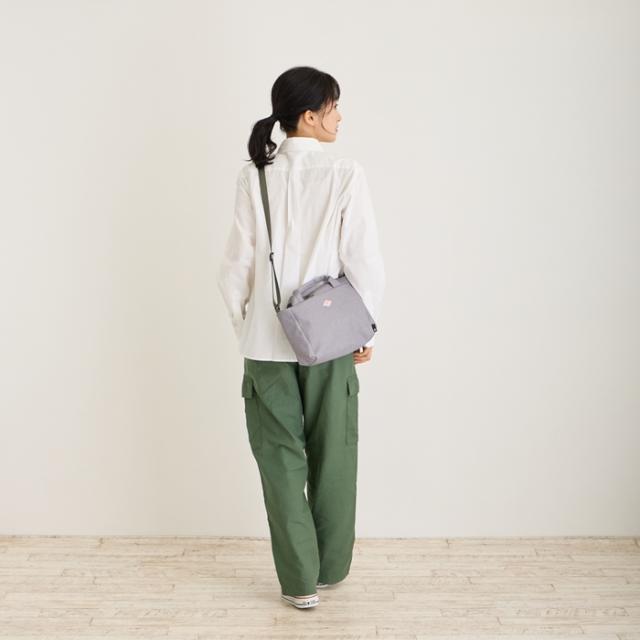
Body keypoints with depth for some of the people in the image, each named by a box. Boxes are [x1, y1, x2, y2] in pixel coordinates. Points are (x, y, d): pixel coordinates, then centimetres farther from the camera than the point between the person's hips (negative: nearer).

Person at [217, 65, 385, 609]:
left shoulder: (254, 177, -3)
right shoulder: (346, 175, -10)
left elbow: (238, 264, -1)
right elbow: (365, 262, -10)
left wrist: (243, 323, 12)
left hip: (267, 340, 2)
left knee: (281, 457, 10)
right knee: (332, 456, 15)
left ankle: (300, 580, 15)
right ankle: (331, 568, 29)